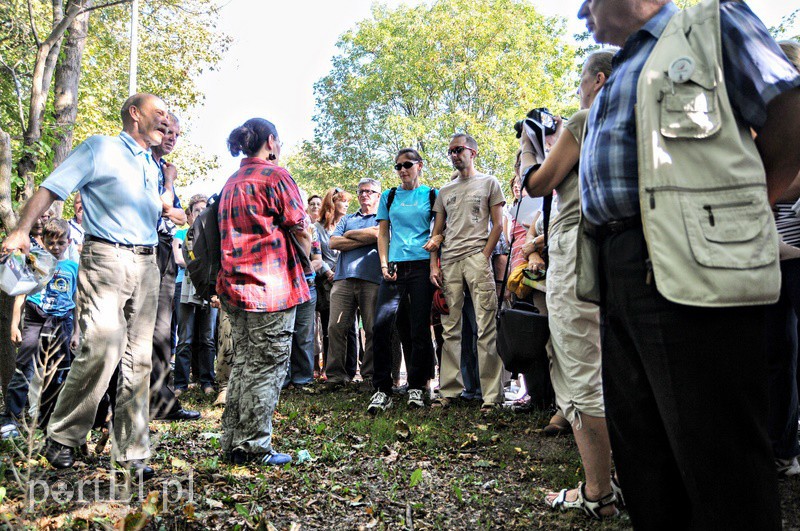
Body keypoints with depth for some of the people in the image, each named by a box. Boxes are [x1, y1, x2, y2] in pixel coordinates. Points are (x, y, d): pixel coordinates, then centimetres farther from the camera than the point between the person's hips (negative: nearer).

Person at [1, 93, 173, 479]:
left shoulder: (152, 166, 22)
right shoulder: (100, 148, 4)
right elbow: (51, 188, -3)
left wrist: (169, 180, 16)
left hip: (146, 265, 6)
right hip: (106, 258, -6)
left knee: (139, 360, 3)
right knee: (100, 351, -15)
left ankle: (131, 452, 11)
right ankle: (62, 438, 8)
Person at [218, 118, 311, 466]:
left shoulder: (231, 183, 18)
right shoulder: (276, 176, -7)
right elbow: (301, 231, -6)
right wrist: (306, 264, 10)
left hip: (236, 286, 8)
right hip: (272, 287, -8)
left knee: (243, 364, 14)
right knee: (267, 368, -1)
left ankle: (234, 443, 20)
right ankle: (255, 448, 5)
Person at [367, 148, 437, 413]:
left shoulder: (432, 195, 10)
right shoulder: (389, 197, 15)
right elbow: (383, 234, 14)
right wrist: (384, 265, 1)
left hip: (422, 266, -1)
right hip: (394, 266, 2)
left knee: (420, 329, 0)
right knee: (381, 324, -11)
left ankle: (417, 386, 13)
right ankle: (382, 389, -2)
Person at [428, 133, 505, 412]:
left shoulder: (489, 183, 10)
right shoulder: (444, 191, 21)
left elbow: (497, 225, 3)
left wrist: (484, 257, -8)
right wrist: (434, 264, 6)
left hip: (477, 257, -4)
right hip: (449, 262, 4)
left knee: (486, 328, -8)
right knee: (450, 329, 5)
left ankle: (492, 394, -3)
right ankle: (448, 391, 10)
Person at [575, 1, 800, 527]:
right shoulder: (615, 78, 27)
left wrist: (734, 218, -1)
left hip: (694, 272, -7)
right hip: (618, 280, 8)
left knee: (717, 455, -1)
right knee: (638, 444, 14)